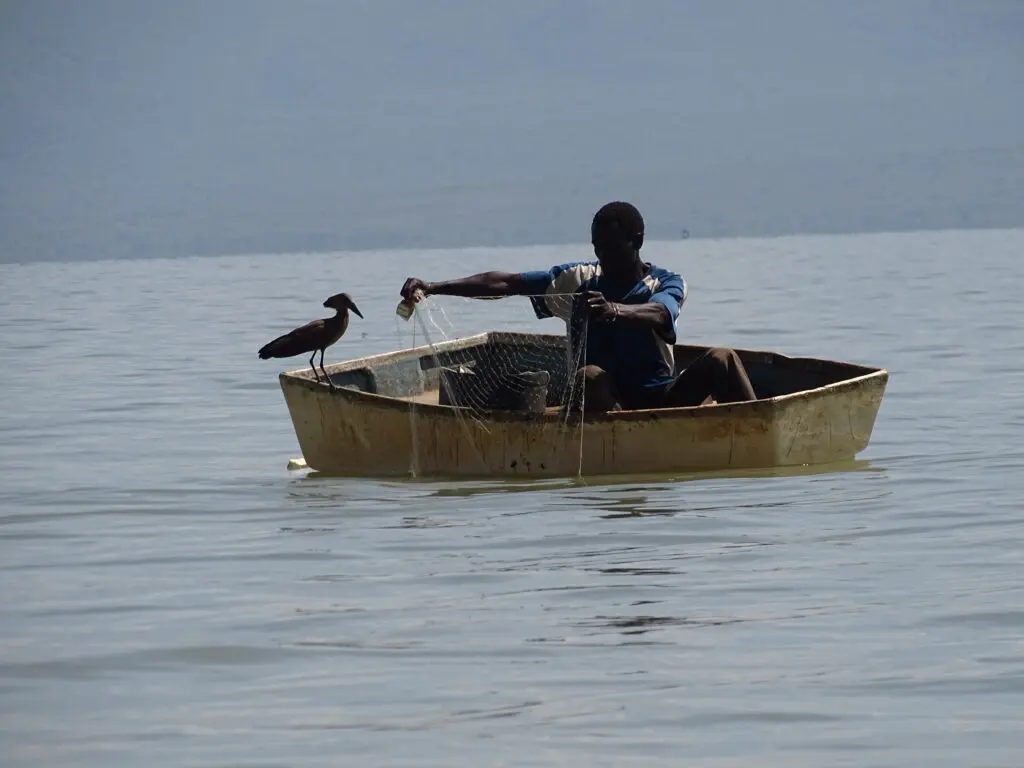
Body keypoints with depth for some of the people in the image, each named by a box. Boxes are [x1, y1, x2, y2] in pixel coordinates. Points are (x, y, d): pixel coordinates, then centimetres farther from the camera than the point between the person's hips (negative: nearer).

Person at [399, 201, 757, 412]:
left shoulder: (667, 284, 2)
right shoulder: (578, 280, 8)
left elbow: (657, 315, -24)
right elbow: (502, 284, 0)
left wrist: (615, 310, -47)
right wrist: (433, 288, -12)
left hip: (662, 400, 0)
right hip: (606, 402, 0)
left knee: (721, 359, -22)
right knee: (590, 376, -34)